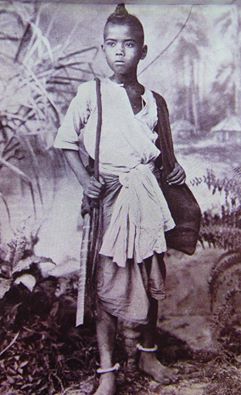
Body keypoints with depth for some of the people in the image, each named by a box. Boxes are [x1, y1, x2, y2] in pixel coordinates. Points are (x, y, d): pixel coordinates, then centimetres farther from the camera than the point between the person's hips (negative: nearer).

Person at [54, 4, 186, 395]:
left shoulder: (154, 100, 10)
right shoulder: (90, 93, -1)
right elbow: (66, 142, 2)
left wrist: (173, 167, 1)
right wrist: (85, 179, -12)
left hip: (149, 197, 4)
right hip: (111, 197, -4)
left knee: (151, 281, 12)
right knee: (110, 284, -1)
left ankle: (148, 354, 33)